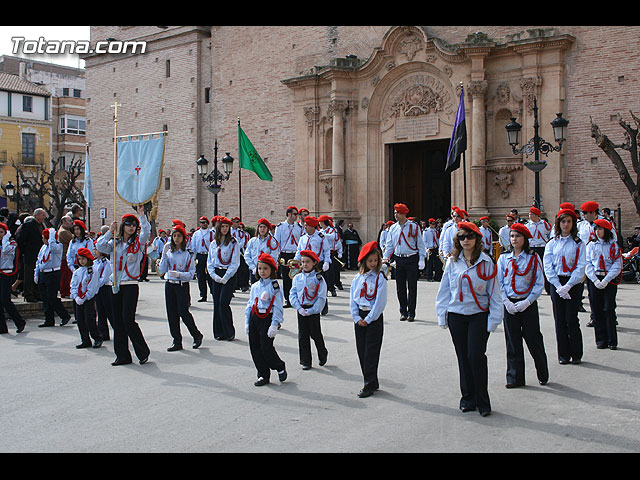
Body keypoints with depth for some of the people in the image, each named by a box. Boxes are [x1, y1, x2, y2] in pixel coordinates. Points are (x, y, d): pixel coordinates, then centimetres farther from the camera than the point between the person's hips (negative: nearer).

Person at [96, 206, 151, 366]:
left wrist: (141, 214, -22)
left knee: (128, 320, -10)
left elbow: (146, 232, -16)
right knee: (117, 321, 6)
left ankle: (143, 352, 4)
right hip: (116, 286, 5)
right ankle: (122, 356, 14)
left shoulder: (138, 242, 2)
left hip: (130, 285, -5)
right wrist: (110, 231, -6)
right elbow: (100, 246, -1)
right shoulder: (115, 243, 13)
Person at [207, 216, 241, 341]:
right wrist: (214, 275, -4)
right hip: (216, 276, 5)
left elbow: (235, 263, -8)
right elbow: (209, 262, 12)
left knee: (224, 304, -12)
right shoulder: (213, 244, 12)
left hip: (229, 275, -5)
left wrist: (225, 278, -13)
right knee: (216, 304, 4)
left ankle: (229, 333, -1)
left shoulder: (233, 243, -3)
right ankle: (219, 332, 13)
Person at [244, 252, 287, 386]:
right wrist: (247, 322, 12)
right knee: (255, 347, 6)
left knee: (266, 347, -10)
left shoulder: (275, 286, -7)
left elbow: (278, 307, -11)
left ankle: (280, 367, 17)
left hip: (268, 319, -6)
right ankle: (263, 375, 17)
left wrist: (274, 325, -16)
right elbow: (250, 304, 16)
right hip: (254, 319, 6)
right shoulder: (255, 286, 12)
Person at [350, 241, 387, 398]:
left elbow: (381, 301, -11)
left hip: (374, 317, -5)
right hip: (359, 318, 5)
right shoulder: (357, 278, 6)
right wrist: (357, 318, -4)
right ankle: (372, 382, 19)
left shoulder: (380, 278, -6)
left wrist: (368, 319, -12)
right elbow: (352, 300, 6)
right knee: (361, 350, 8)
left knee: (371, 352, -5)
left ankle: (369, 385, 1)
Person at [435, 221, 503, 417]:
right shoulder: (452, 262, 5)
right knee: (463, 357, 8)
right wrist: (442, 315, 7)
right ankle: (468, 398, 20)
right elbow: (444, 289, 10)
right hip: (456, 315, 3)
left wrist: (493, 319, -5)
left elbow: (494, 292, -1)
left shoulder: (486, 262, -2)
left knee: (476, 355, -11)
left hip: (479, 315, -3)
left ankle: (482, 401, 2)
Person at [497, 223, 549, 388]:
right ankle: (515, 378, 14)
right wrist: (506, 302, -8)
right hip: (509, 305, 2)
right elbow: (498, 283, 5)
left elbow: (539, 283, -3)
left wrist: (527, 301, -13)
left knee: (534, 340, 1)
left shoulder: (534, 258, -1)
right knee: (513, 342, 5)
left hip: (528, 304, -2)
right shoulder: (503, 258, 6)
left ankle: (543, 375, 20)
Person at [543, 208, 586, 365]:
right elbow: (547, 266, 1)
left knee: (571, 319, -5)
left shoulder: (578, 244, 3)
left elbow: (580, 267, -5)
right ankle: (563, 354, 13)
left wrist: (567, 286, -14)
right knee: (560, 320, 3)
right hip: (556, 283, 2)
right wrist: (558, 286, -10)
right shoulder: (552, 243, 8)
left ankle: (576, 354, 9)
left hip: (573, 283, -2)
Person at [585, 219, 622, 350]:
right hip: (594, 279, 2)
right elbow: (588, 264, 4)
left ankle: (612, 341, 2)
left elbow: (617, 265, -3)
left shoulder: (614, 245, 1)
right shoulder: (591, 245, 8)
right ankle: (601, 340, 10)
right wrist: (595, 280, -8)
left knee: (609, 309, -6)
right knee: (597, 310, 2)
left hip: (610, 280, -2)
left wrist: (605, 280, -12)